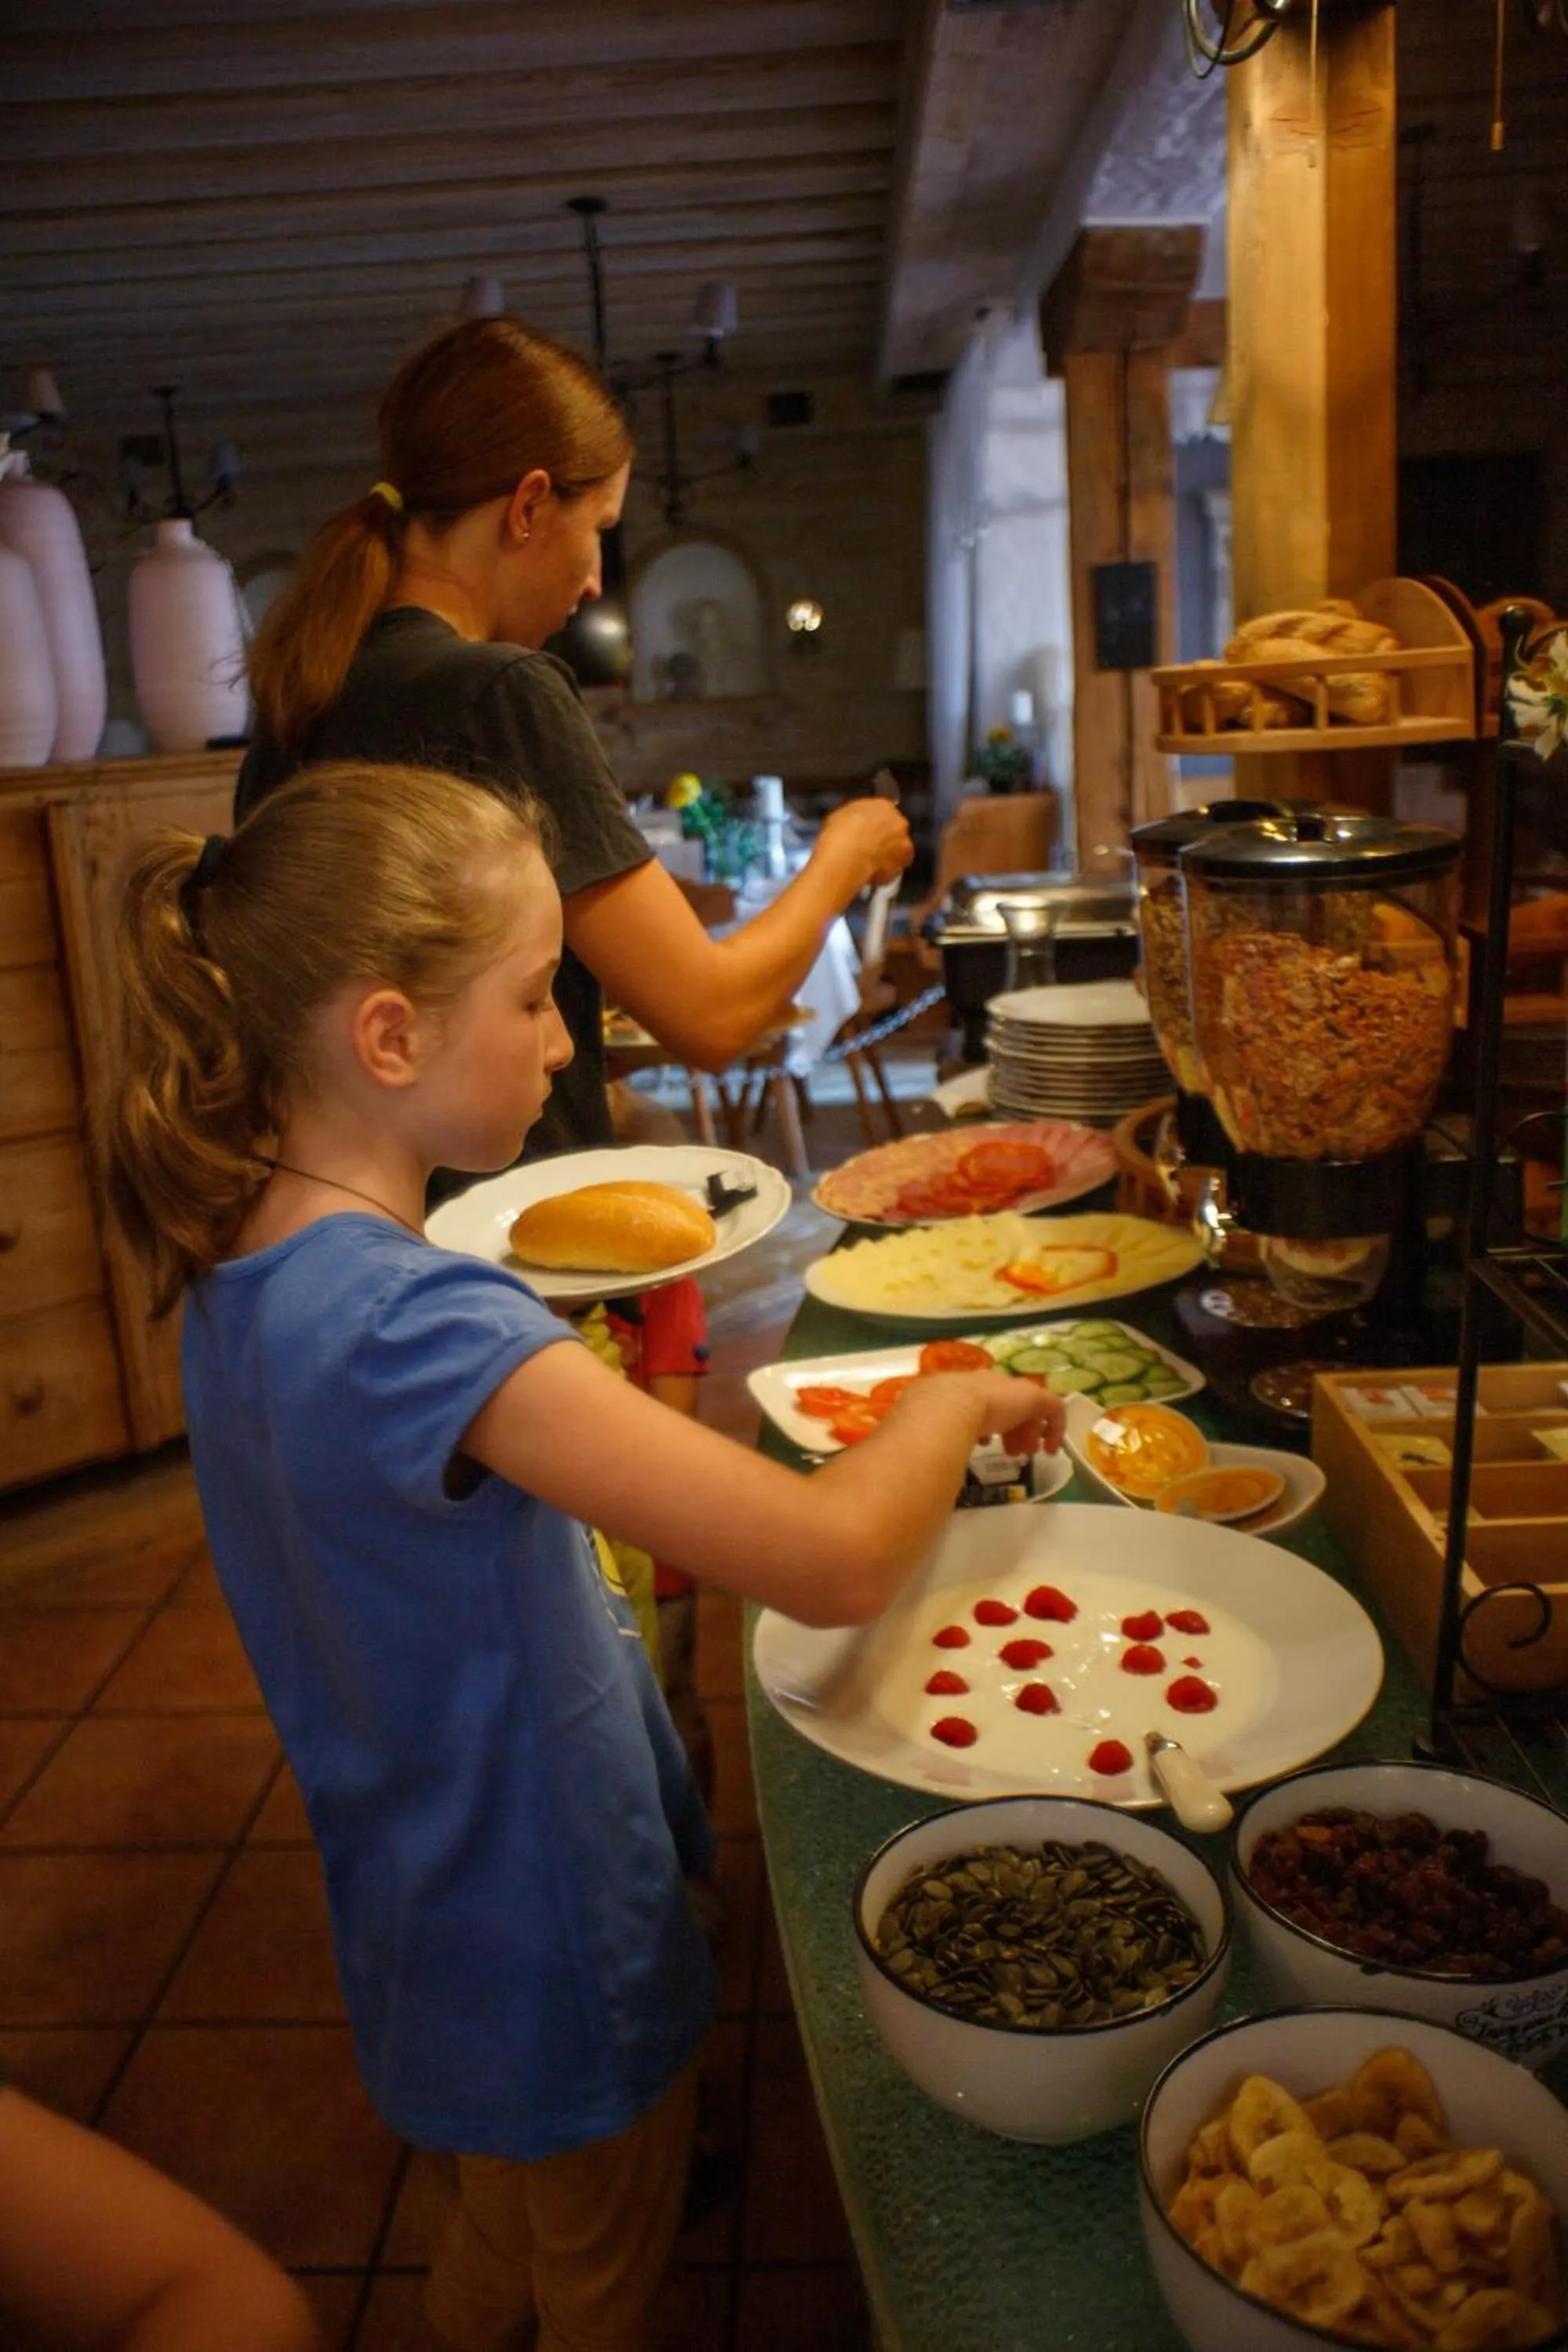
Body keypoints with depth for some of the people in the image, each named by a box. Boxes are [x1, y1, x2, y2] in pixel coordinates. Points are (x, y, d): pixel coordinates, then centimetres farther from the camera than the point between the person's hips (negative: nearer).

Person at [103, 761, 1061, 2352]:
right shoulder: (422, 1323, -36)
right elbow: (837, 1563, -40)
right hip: (553, 1946, -7)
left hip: (435, 1910, 8)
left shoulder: (243, 1272, -6)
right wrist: (957, 1397, -21)